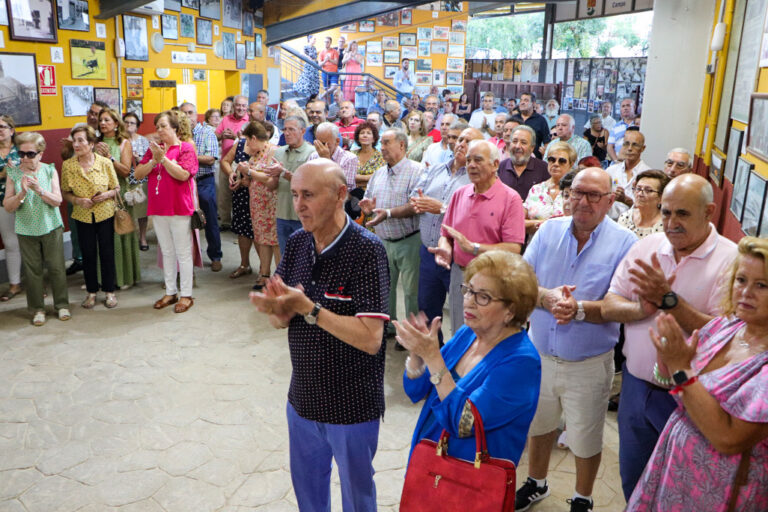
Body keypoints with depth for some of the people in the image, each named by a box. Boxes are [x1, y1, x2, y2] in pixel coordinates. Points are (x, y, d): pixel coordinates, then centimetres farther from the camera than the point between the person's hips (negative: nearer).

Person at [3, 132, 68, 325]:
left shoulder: (49, 171, -3)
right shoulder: (13, 174, -3)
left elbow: (57, 201, -9)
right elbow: (7, 207, -6)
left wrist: (39, 190, -25)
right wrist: (22, 193, -23)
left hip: (51, 227, 0)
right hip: (26, 230, 0)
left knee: (56, 267, 6)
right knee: (33, 270, 8)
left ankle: (62, 304, 21)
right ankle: (37, 309, 20)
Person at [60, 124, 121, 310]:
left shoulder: (105, 162, -7)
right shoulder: (67, 165, -4)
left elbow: (116, 188, 2)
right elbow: (64, 192, 5)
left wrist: (106, 194, -18)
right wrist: (77, 200, -14)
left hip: (105, 214, -1)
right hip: (83, 216, 1)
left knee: (107, 253, 5)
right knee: (88, 254, 9)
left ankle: (110, 291, 19)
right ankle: (91, 292, 24)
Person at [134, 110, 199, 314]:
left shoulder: (185, 148, -5)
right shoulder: (153, 148, 11)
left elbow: (183, 174, -19)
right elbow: (138, 174, 4)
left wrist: (163, 158, -19)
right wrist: (153, 160, -11)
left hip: (179, 209, -6)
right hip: (158, 209, 6)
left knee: (183, 253, 2)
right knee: (167, 252, 14)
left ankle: (186, 295, 10)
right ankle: (171, 292, 25)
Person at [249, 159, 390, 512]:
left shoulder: (366, 249, -21)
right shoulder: (297, 244, -2)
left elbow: (370, 339, -26)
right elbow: (281, 320, 0)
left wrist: (306, 307, -29)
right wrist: (275, 309, -22)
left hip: (352, 406, -5)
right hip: (303, 399, 6)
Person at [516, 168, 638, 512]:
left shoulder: (624, 243, -11)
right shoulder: (549, 230, -1)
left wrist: (579, 309, -31)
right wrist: (546, 297, -24)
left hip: (589, 364, -3)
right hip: (539, 354, 3)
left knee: (586, 440, 15)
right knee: (538, 425, 23)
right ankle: (536, 484, 49)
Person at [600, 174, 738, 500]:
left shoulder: (730, 260, -14)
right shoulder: (646, 246, 0)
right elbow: (608, 307, -1)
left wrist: (668, 299, -27)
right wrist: (640, 309, -21)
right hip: (636, 385, 4)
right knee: (632, 480, 21)